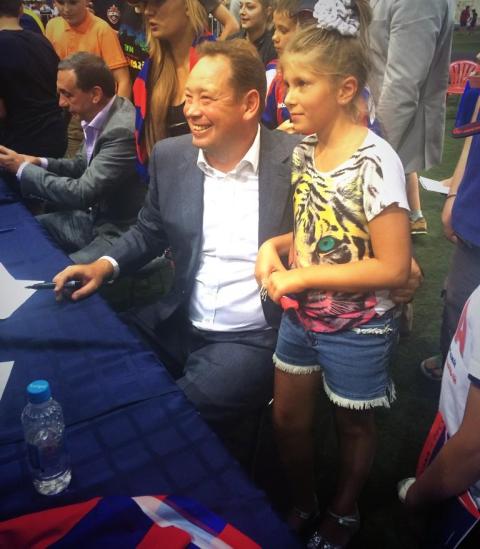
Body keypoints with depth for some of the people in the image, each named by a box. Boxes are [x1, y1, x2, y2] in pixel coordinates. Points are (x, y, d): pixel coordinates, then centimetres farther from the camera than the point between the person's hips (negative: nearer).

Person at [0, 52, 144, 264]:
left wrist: (23, 169, -13)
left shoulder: (123, 130, -26)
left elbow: (81, 193, -25)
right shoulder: (97, 115, 1)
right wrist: (40, 163, 0)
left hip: (119, 232, -9)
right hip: (95, 215, 9)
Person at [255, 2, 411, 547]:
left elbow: (394, 268, -24)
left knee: (352, 426, 19)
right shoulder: (304, 149, -2)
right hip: (300, 317, 7)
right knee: (288, 421, 20)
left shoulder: (375, 163, -24)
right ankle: (302, 505, 49)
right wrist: (276, 244, -10)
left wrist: (302, 277, -22)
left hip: (356, 329, -6)